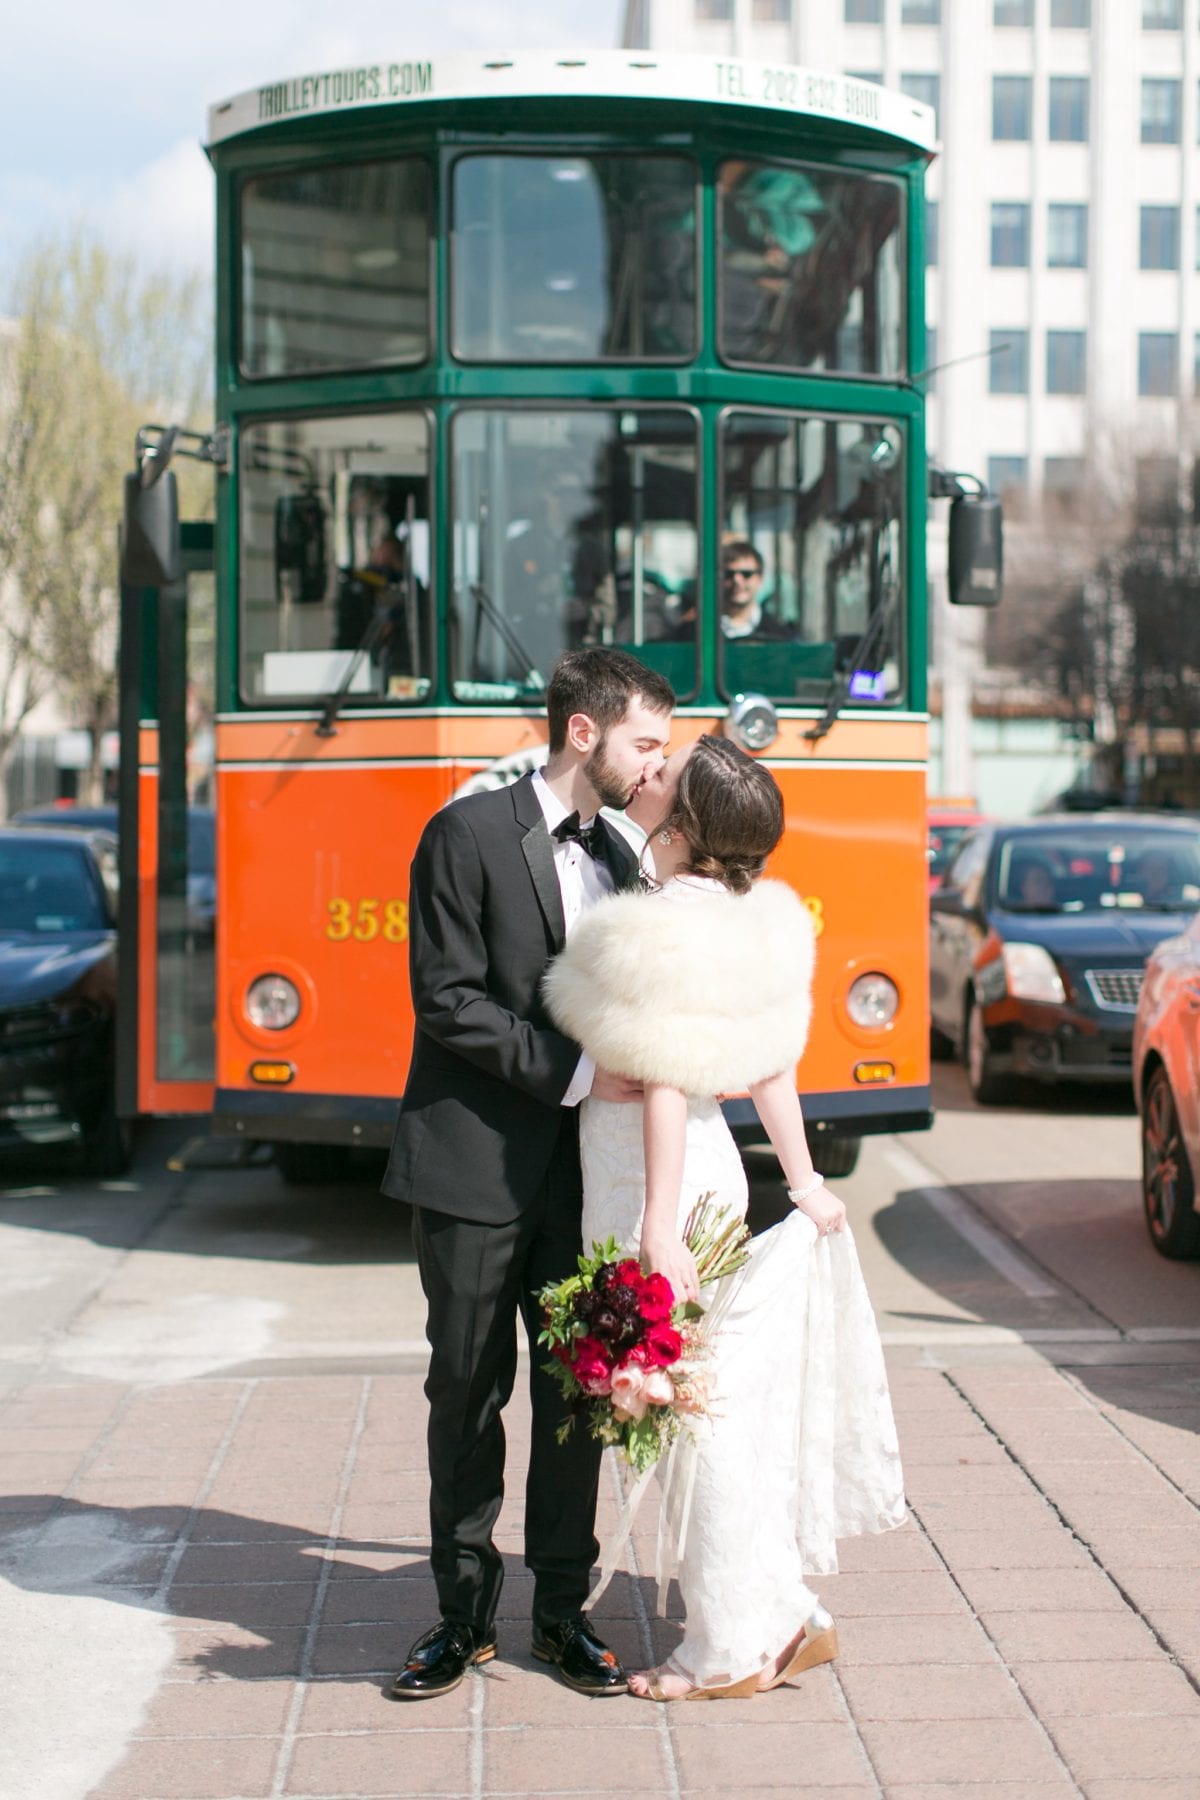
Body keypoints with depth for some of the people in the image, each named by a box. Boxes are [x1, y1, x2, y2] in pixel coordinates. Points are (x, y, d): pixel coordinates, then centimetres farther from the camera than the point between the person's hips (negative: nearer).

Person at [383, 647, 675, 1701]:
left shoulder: (617, 856, 12)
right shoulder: (470, 835, -8)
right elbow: (450, 1002, -15)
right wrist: (574, 1073, -19)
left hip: (578, 1170, 5)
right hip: (474, 1168, -5)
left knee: (575, 1393, 7)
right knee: (467, 1395, 6)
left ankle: (562, 1611, 19)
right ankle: (464, 1613, 19)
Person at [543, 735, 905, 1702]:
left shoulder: (660, 927, -19)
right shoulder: (752, 919, 6)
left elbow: (665, 1087, -21)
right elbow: (774, 1067, 11)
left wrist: (658, 1232, -21)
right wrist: (803, 1180, 18)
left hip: (657, 1175, -9)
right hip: (713, 1160, 9)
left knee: (688, 1410, 2)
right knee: (721, 1397, 17)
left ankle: (733, 1652, 13)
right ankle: (783, 1618, 24)